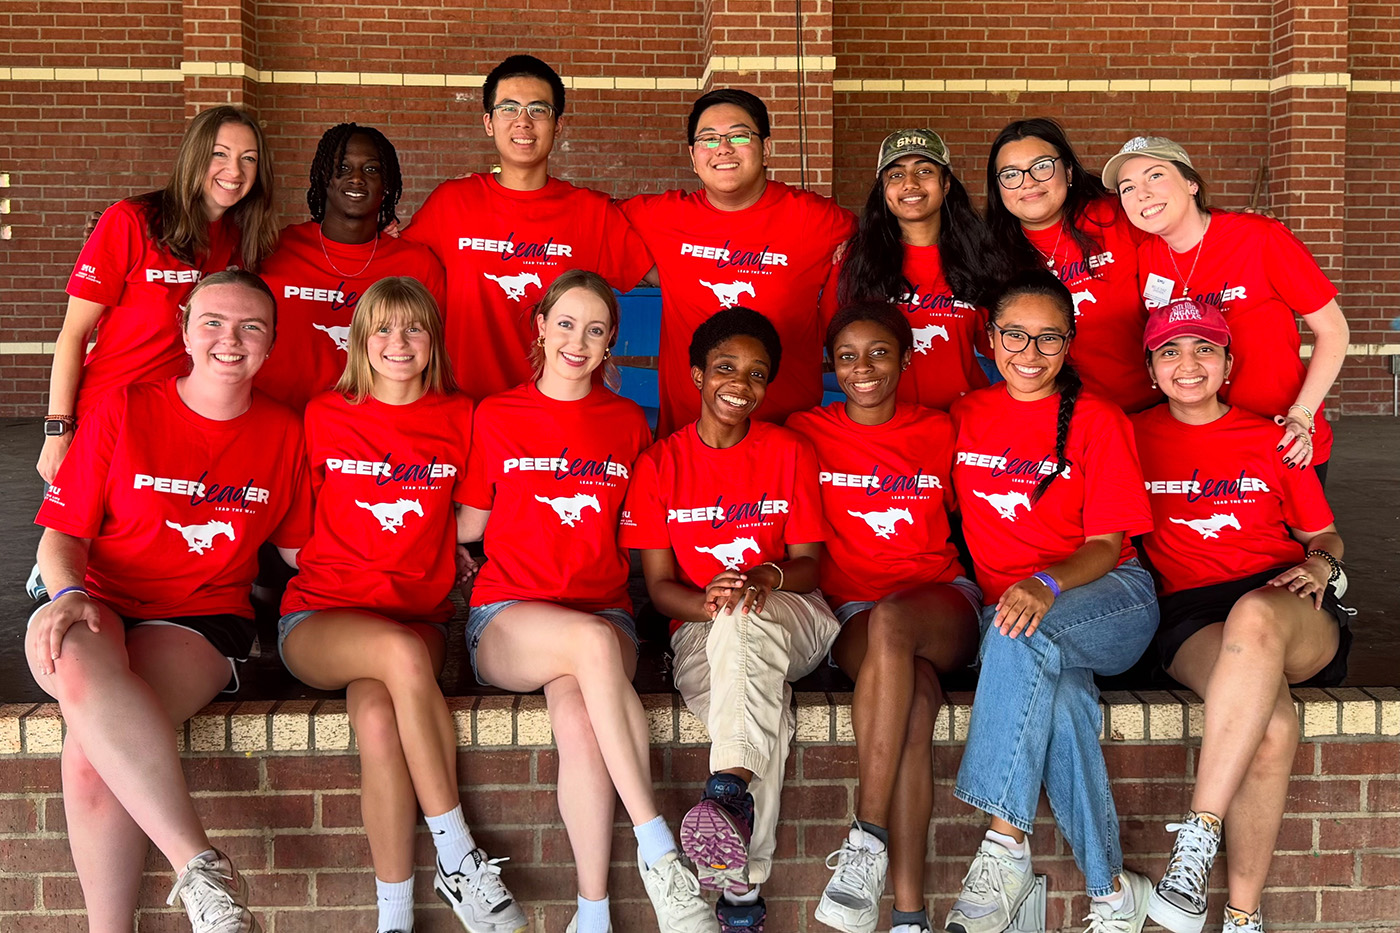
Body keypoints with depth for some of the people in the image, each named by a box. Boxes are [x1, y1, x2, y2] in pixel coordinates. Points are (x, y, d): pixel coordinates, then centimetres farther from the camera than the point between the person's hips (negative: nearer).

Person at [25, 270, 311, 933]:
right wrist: (69, 593, -16)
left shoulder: (282, 433, 11)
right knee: (78, 664, -38)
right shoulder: (123, 411, 6)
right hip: (101, 611, 1)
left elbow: (296, 545, 19)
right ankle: (199, 863, -35)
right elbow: (63, 533, 5)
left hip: (202, 621, 0)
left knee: (91, 749, -31)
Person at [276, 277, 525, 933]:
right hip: (320, 619, -1)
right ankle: (458, 856, -27)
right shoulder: (325, 416, 6)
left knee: (378, 715, -33)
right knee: (403, 652, -36)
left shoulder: (459, 418, 8)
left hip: (419, 619, 1)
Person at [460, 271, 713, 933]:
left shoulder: (628, 423, 14)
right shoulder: (496, 417, 9)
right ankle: (659, 851, -34)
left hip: (604, 612, 1)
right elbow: (469, 526, 10)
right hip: (507, 620, -1)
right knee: (591, 640, -36)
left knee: (577, 714, -33)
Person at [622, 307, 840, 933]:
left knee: (745, 622, -39)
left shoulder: (790, 453, 8)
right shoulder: (660, 464, 7)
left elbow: (809, 564, 4)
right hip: (700, 631, 0)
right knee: (769, 716, -34)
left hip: (791, 623, 0)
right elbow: (659, 584, 3)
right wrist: (706, 601, -21)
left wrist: (769, 577, -21)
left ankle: (729, 788, -48)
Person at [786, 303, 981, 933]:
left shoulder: (940, 432, 14)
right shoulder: (806, 433, 11)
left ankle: (867, 841, -41)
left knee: (890, 620, -39)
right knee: (915, 698, -36)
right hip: (851, 617, 0)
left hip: (943, 607, 0)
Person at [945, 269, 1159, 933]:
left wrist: (1046, 586, -25)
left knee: (1022, 638, -37)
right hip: (1002, 606, 2)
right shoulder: (967, 417, 14)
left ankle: (1004, 849, -39)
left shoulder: (1097, 420, 3)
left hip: (1109, 597, -2)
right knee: (1058, 695, -34)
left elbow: (1106, 545, -5)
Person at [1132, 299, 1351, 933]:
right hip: (1190, 621, 0)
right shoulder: (1135, 439, 15)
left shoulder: (1271, 440, 17)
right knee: (1272, 724, -36)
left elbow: (1324, 535, 23)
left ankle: (1197, 834, -41)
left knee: (1254, 614, -41)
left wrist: (1320, 565, -1)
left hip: (1291, 618, 1)